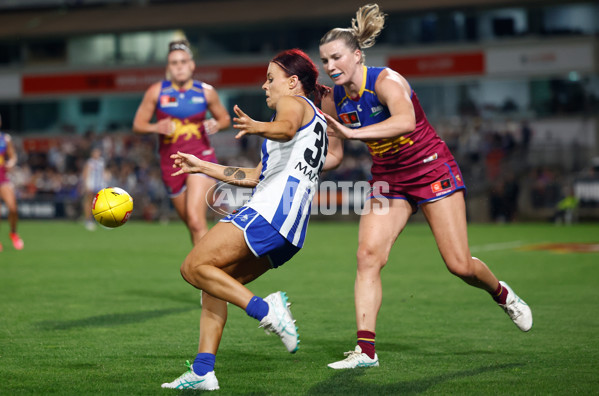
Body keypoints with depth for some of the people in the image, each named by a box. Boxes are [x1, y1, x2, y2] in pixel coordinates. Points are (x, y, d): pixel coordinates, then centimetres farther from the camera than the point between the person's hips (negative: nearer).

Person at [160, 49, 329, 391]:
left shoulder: (294, 103, 6)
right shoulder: (313, 120, 35)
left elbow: (286, 129, -22)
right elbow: (258, 176, 37)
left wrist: (258, 128, -43)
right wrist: (204, 167, 39)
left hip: (274, 208, -10)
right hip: (291, 228, 10)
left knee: (195, 266, -14)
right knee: (215, 282, 11)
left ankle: (263, 308, -28)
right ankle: (202, 372, 2)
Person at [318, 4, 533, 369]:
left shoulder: (386, 80, -23)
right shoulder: (333, 102, -4)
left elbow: (405, 120, -45)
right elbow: (334, 155, 7)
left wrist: (352, 132, -48)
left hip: (431, 169, -5)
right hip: (388, 179, 5)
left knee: (459, 265, -5)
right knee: (368, 254, -15)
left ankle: (502, 294, 29)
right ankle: (366, 350, -15)